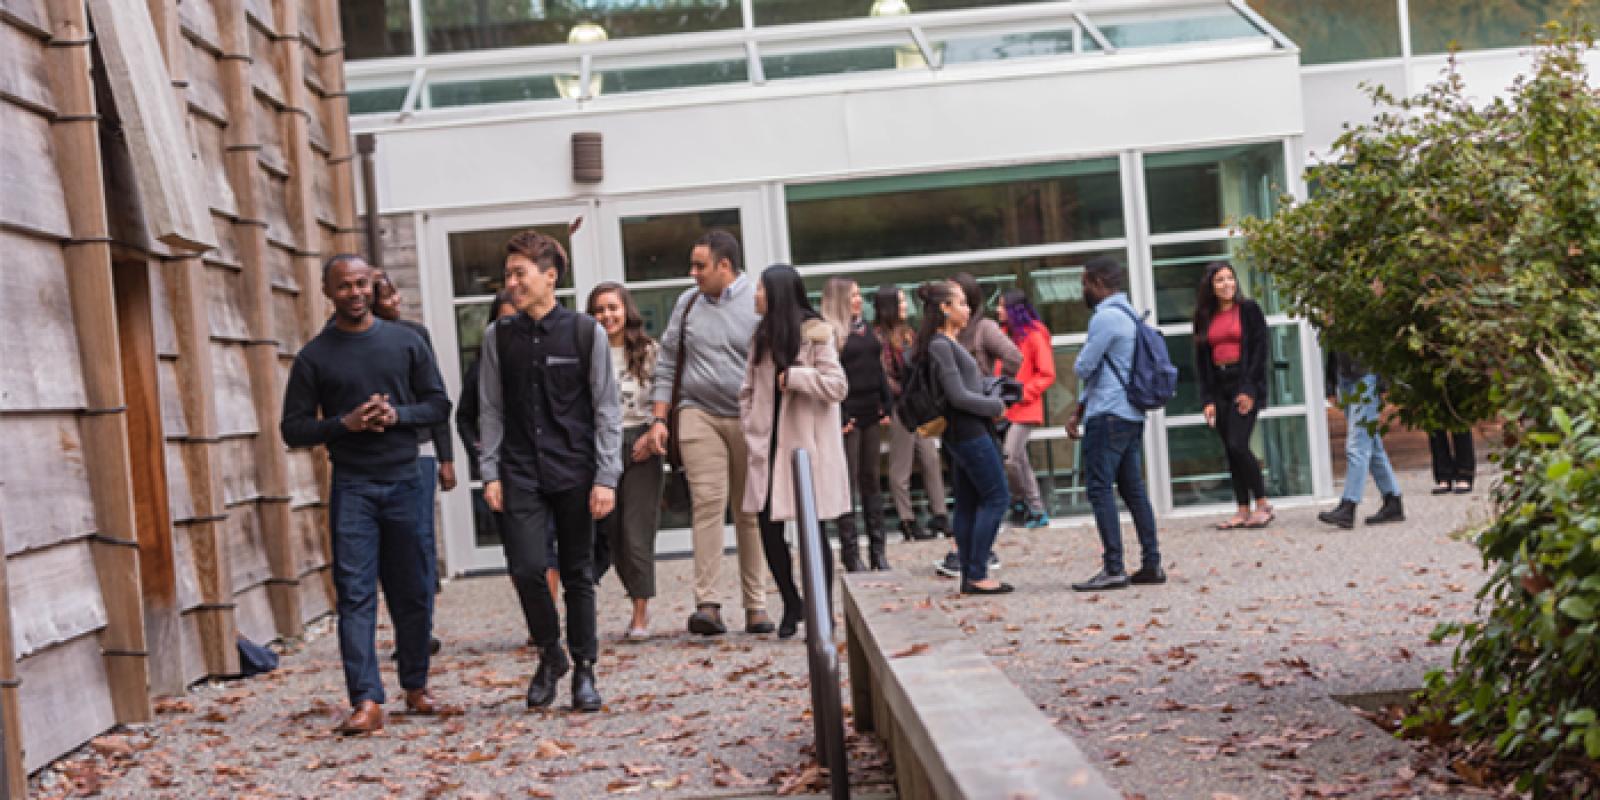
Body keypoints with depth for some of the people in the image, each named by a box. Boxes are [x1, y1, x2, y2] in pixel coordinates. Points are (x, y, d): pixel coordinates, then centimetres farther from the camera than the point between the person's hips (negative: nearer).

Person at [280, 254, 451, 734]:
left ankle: (416, 685, 23)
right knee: (355, 594, -9)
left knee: (414, 592, 7)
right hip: (351, 485, -2)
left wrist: (398, 415, -10)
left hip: (404, 479, 2)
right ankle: (366, 700, -13)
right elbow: (293, 428, 4)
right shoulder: (314, 357, 4)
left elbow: (439, 404, 9)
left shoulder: (405, 343, 8)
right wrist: (345, 424, -13)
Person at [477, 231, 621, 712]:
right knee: (527, 568, -9)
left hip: (575, 472, -1)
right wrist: (490, 473, 1)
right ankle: (549, 655, 14)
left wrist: (606, 478, -7)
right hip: (520, 473, 1)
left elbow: (607, 410, -1)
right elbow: (491, 411, 9)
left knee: (577, 573, 5)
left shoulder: (585, 332, -1)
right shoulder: (499, 337, 5)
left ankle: (584, 670, 18)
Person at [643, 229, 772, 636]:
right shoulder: (688, 303, 10)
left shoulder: (759, 303, -1)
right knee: (707, 502, -11)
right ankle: (707, 604, -14)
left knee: (750, 510, 5)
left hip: (751, 419, -1)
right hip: (699, 415, 2)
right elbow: (667, 364, 14)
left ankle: (756, 605, 12)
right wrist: (659, 419, 8)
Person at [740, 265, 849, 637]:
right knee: (768, 526, 1)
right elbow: (748, 389, 16)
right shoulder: (762, 335, 12)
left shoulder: (814, 332, -6)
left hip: (807, 443, -5)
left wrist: (792, 376, -14)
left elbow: (838, 386, -12)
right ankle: (791, 605, 18)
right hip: (771, 444, 5)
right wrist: (752, 430, 5)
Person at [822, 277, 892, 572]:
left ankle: (878, 548, 15)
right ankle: (850, 553, 0)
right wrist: (839, 417, -18)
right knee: (848, 482, -3)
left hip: (871, 415, 7)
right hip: (847, 417, -7)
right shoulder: (828, 332, -8)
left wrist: (886, 407, 9)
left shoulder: (866, 329, 15)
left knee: (871, 481, 10)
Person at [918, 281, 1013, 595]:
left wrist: (993, 394, 5)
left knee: (967, 503, 10)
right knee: (996, 497, -6)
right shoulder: (941, 345, -16)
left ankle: (969, 575, 13)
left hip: (961, 433, 10)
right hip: (969, 430, -10)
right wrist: (996, 406, -8)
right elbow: (958, 396, -19)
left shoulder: (948, 343, 14)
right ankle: (977, 574, -7)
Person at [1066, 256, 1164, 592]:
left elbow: (1083, 368, -13)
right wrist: (1078, 413, 23)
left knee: (1099, 489, -8)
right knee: (1133, 488, 11)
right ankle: (1151, 564, 11)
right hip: (1133, 414, 10)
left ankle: (1113, 569, -11)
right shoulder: (1129, 315, 20)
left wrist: (1080, 361, 11)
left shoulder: (1106, 317, -13)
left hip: (1109, 416, -10)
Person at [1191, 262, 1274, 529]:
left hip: (1244, 384, -5)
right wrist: (1207, 399, 3)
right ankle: (1243, 511, 8)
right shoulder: (1205, 317, 13)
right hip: (1219, 386, 5)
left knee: (1238, 445, -15)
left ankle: (1262, 504, -3)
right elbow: (1201, 360, 11)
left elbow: (1259, 350, -5)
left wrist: (1249, 389, -13)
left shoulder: (1249, 310, 1)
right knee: (1230, 450, 3)